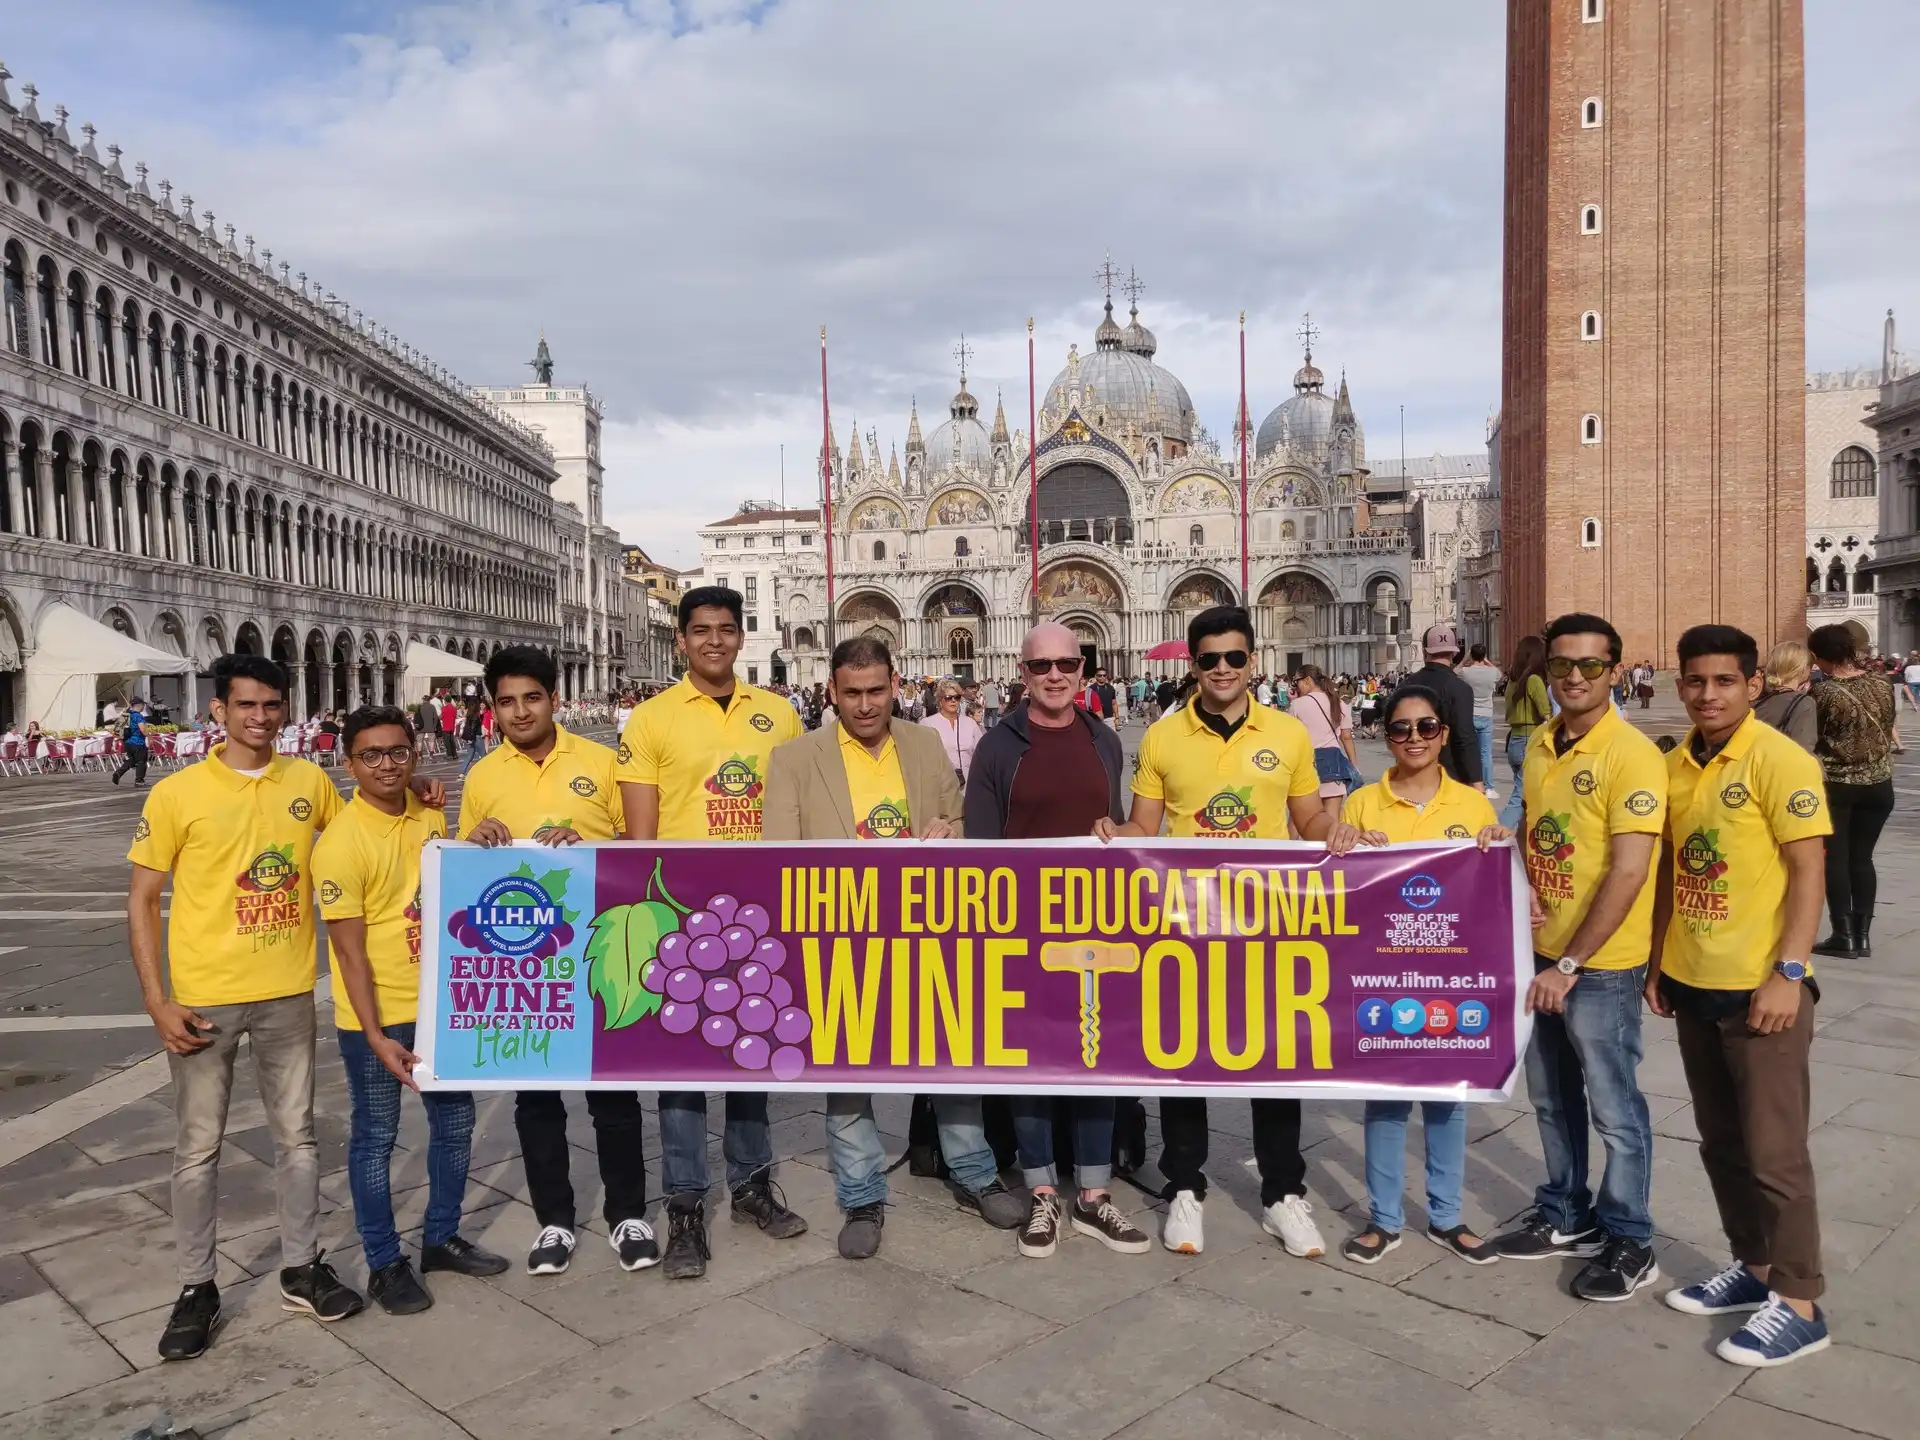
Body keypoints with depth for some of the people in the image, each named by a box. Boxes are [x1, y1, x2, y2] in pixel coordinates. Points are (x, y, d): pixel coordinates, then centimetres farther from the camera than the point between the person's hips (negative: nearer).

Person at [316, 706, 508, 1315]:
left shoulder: (429, 816, 2)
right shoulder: (341, 843, -17)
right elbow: (350, 951, -17)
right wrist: (376, 1037, -19)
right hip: (376, 1015, -6)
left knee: (455, 1121, 16)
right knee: (375, 1138, 8)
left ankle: (442, 1238, 35)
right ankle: (384, 1263, 24)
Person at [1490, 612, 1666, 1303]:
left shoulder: (1631, 754, -17)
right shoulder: (1540, 744, 6)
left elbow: (1628, 872, -21)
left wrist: (1570, 964, -21)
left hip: (1600, 964, -7)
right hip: (1541, 954, 7)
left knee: (1614, 1108, 7)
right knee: (1551, 1097, 19)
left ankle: (1629, 1242, 24)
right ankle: (1566, 1217, 36)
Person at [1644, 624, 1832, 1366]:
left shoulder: (1780, 761, -12)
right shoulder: (1676, 765, 7)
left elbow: (1808, 871, -14)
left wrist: (1789, 973, -19)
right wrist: (1657, 962, 13)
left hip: (1758, 987, -6)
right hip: (1692, 985, 7)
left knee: (1773, 1149, 2)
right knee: (1721, 1142, 16)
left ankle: (1798, 1302, 15)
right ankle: (1753, 1265, 32)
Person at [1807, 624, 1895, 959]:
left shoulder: (1822, 693, -16)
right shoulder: (1882, 687, -2)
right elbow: (1887, 734, 10)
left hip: (1835, 785, -4)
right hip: (1878, 785, 4)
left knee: (1835, 859, 5)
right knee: (1862, 859, 11)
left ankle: (1844, 936, 5)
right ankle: (1863, 935, 12)